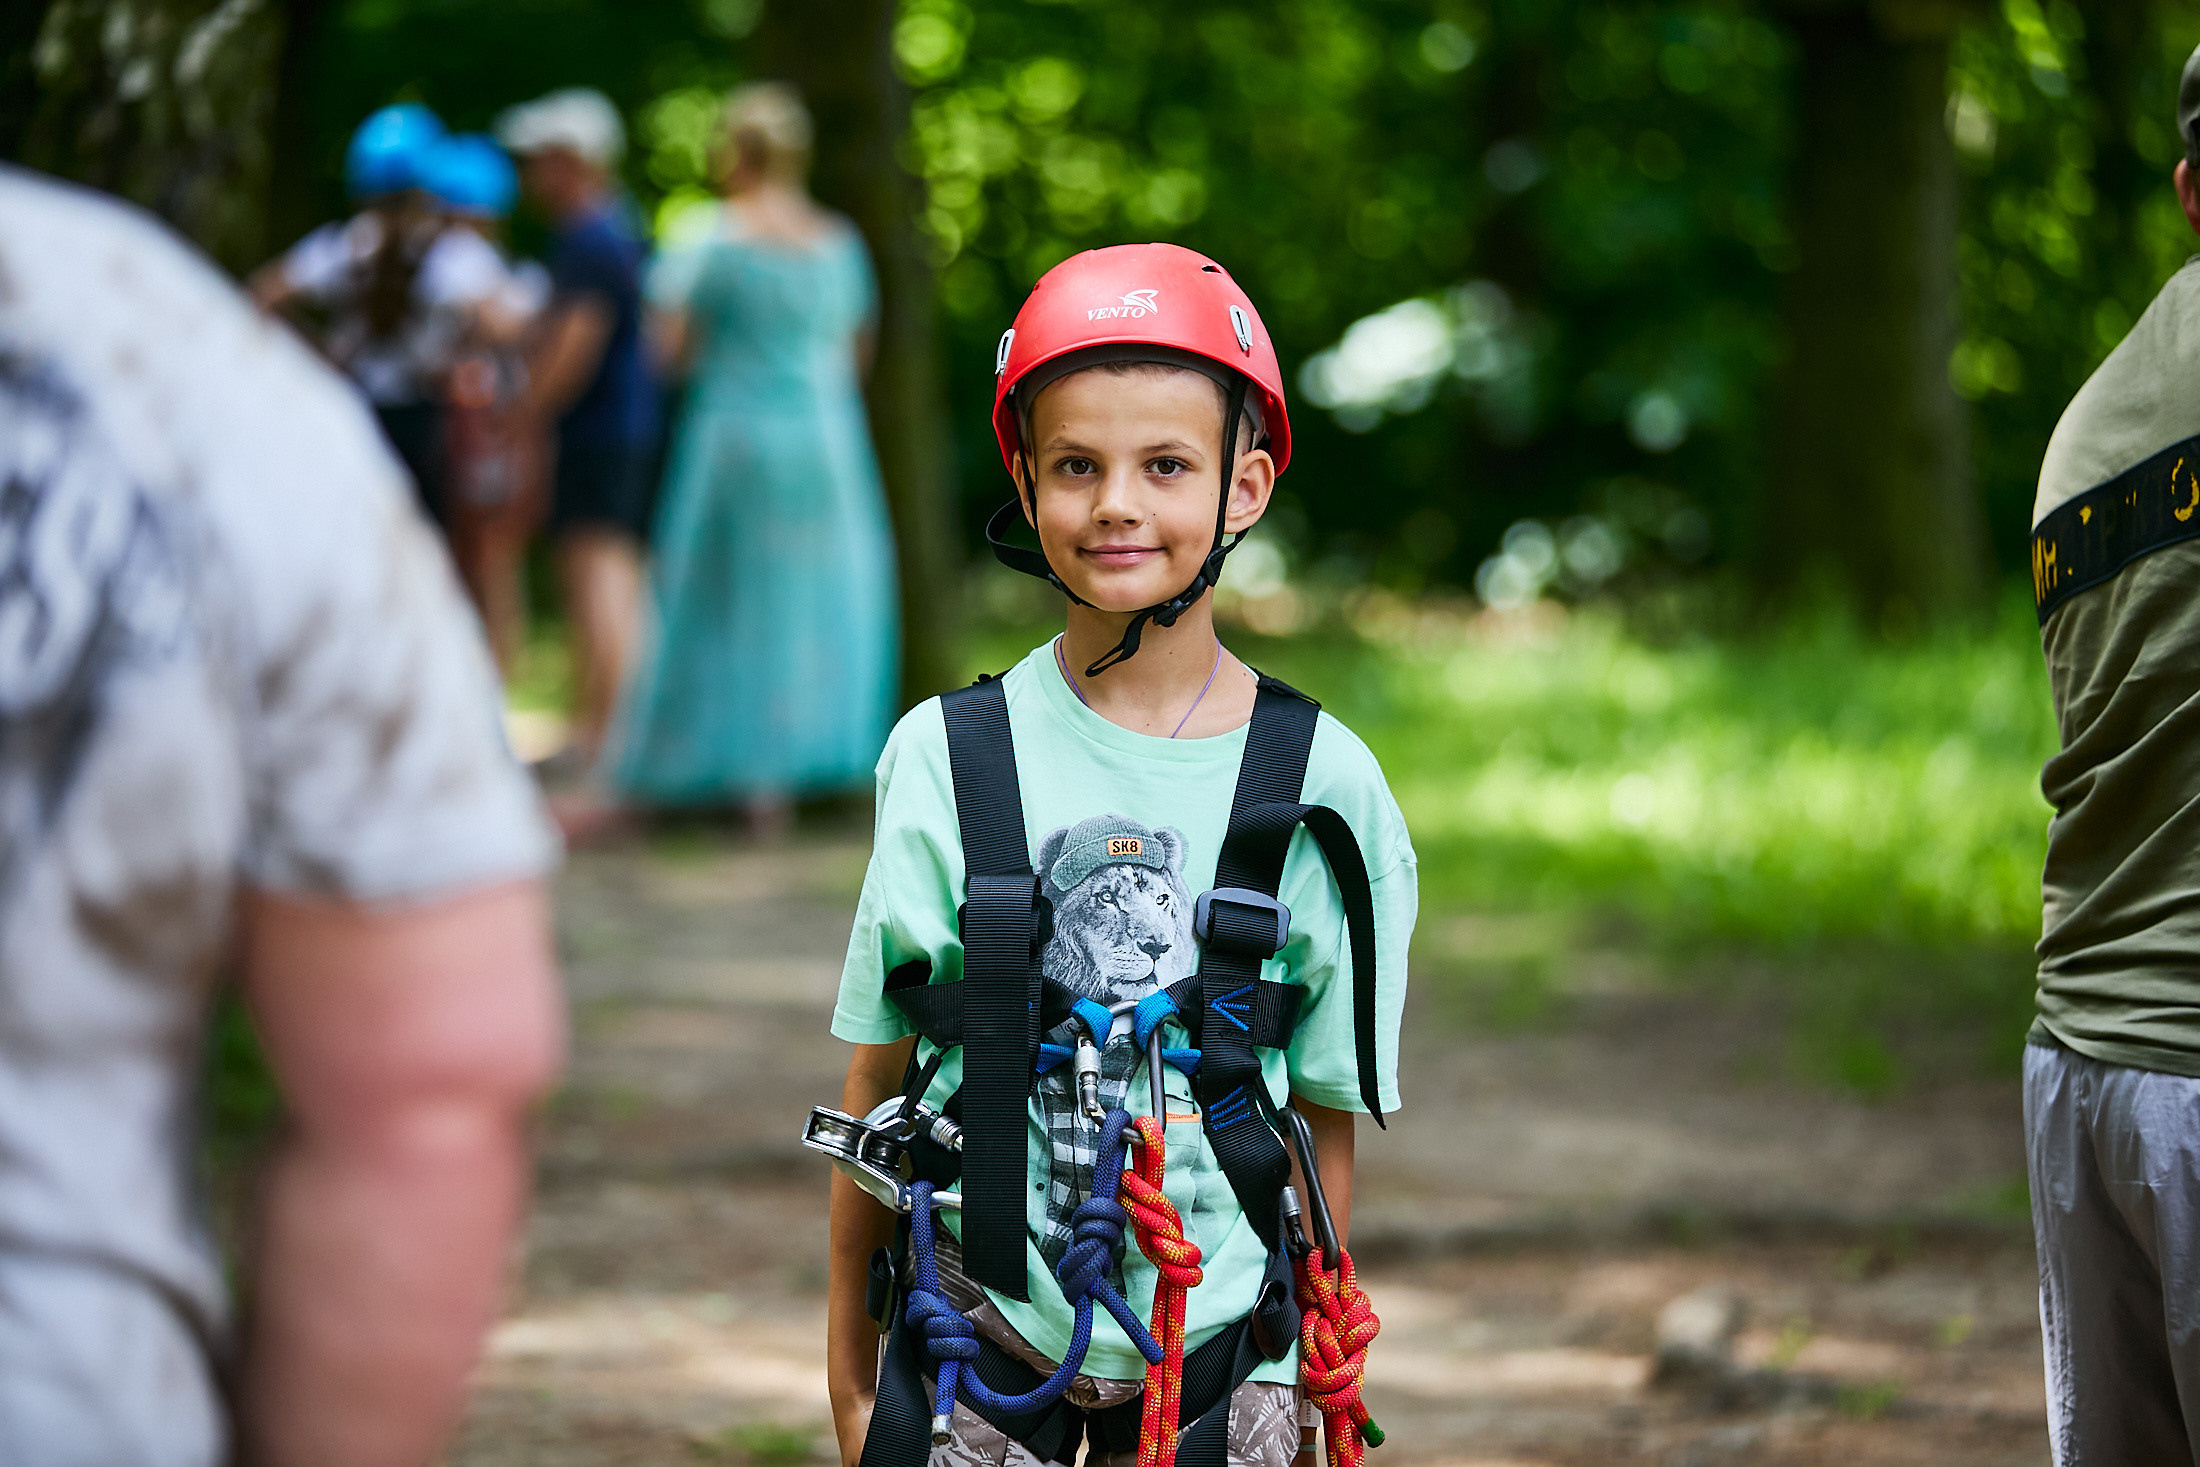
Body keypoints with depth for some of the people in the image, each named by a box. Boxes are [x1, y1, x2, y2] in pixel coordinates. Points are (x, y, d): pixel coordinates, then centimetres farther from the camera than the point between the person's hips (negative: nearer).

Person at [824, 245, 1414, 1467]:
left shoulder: (1324, 788, -4)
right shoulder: (944, 758, -3)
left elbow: (1328, 1118, 3)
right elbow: (879, 1077, 3)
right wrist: (849, 1365, 6)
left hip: (1215, 1345, 0)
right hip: (982, 1316, 0)